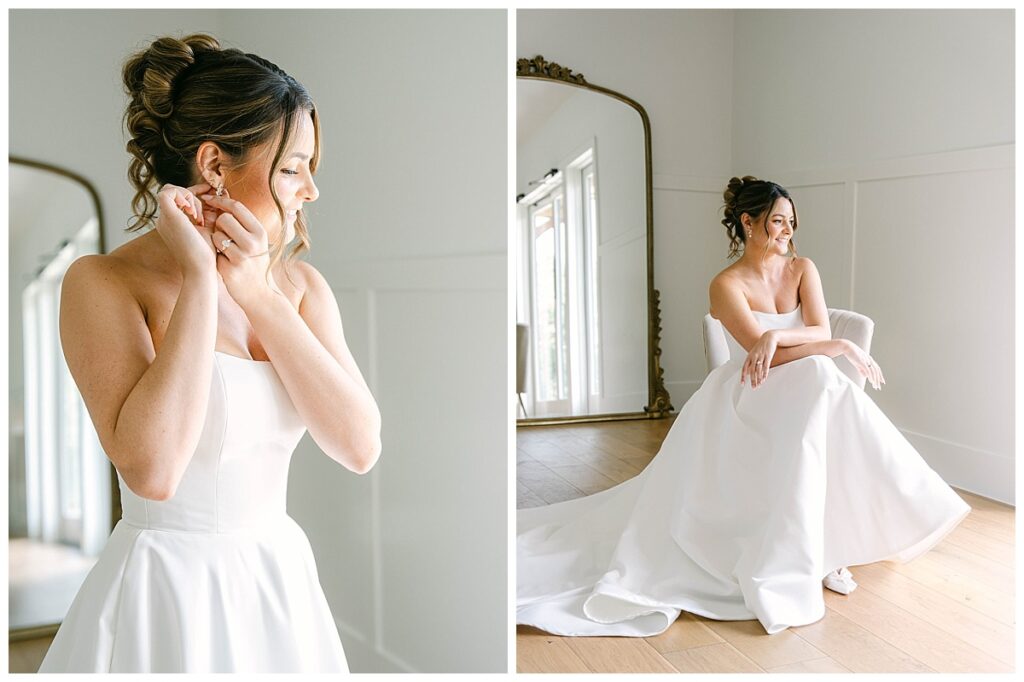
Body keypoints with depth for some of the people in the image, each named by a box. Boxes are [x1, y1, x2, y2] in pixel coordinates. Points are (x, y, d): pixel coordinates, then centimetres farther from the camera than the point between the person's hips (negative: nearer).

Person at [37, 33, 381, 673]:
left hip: (282, 577, 5)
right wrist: (200, 279, -22)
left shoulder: (299, 283, -3)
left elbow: (361, 446, -13)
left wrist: (257, 294, -18)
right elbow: (152, 469, -27)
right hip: (166, 592, -4)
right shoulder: (103, 281, -13)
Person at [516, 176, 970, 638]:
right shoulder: (726, 285, -9)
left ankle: (827, 547, -15)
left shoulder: (802, 269, 7)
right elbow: (764, 354, -17)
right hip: (751, 396, -4)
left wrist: (776, 335, -26)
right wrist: (841, 348, -16)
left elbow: (822, 331, -6)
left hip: (804, 391, 5)